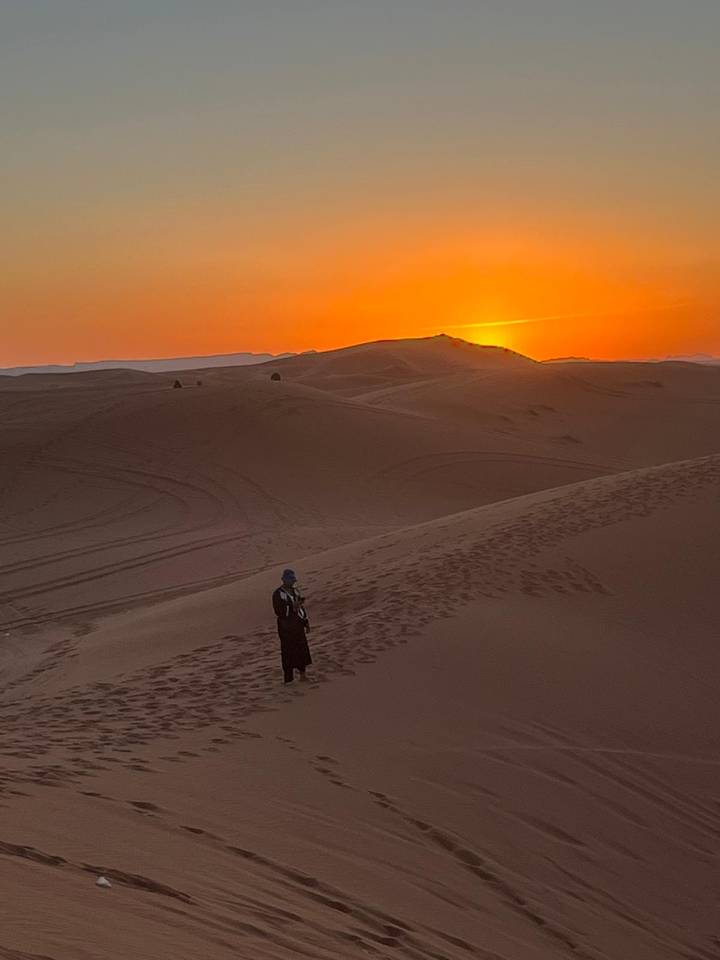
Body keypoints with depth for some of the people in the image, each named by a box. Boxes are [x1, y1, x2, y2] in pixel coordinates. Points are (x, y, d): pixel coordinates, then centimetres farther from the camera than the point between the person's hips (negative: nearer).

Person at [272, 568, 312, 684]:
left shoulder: (295, 590, 8)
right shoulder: (278, 594, -14)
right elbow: (279, 612, -20)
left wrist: (306, 621, 14)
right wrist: (293, 607, -28)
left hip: (298, 625, 7)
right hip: (286, 628, -7)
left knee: (302, 649, 12)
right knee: (288, 652, 0)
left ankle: (302, 675, 25)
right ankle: (288, 679, 10)